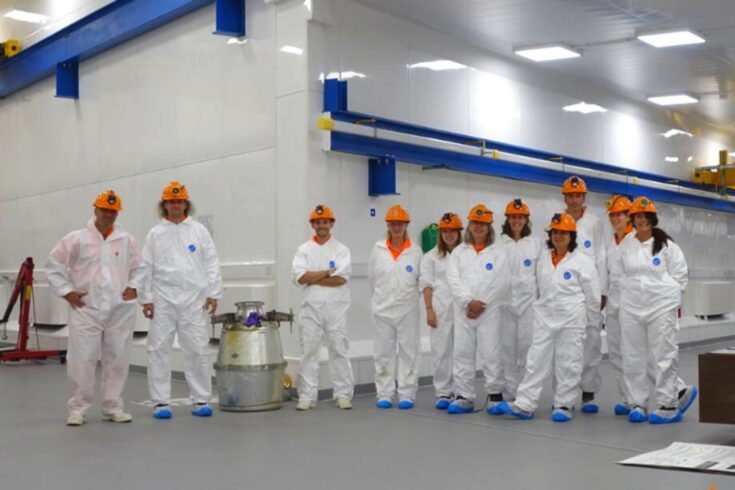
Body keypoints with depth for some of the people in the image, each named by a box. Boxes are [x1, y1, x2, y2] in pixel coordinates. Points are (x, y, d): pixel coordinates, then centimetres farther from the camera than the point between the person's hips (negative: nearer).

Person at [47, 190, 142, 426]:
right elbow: (54, 266, 5)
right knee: (82, 360, -2)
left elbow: (139, 267, 18)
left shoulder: (127, 240, 5)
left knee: (117, 360, 6)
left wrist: (134, 287, 4)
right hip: (85, 309, -2)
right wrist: (66, 292, -2)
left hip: (120, 310, 2)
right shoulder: (76, 239, -1)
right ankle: (77, 408, 11)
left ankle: (113, 408, 17)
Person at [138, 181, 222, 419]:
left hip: (194, 299, 0)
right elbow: (147, 267, 4)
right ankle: (161, 402, 9)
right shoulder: (155, 233, 7)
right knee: (159, 349, 0)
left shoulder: (199, 230, 6)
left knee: (197, 350, 1)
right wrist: (146, 298, -1)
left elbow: (211, 263, 4)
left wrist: (213, 293, -2)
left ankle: (201, 400, 10)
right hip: (163, 299, 0)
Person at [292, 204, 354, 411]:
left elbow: (341, 278, -11)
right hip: (311, 308, 1)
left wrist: (312, 278, -9)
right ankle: (307, 397, 9)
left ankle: (343, 395, 10)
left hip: (336, 308, -1)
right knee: (309, 351, 3)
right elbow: (299, 276, -7)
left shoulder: (341, 250, 3)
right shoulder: (304, 250, 8)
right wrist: (327, 272, -9)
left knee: (339, 351, 3)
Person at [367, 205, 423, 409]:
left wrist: (410, 297, 8)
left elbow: (421, 279, 4)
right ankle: (384, 395, 12)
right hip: (383, 309, 1)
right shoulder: (378, 249, 2)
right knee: (384, 352, 5)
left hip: (408, 310, -1)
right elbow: (371, 278, 9)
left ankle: (407, 395, 8)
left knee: (408, 351, 2)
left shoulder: (415, 251, -1)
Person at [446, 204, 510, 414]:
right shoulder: (459, 252, 12)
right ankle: (464, 397, 10)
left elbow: (501, 282, -6)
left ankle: (495, 395, 8)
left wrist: (481, 304, -9)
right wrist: (468, 302, -13)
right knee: (462, 353, 3)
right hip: (463, 310, 3)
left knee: (491, 353, -3)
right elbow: (453, 280, 0)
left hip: (490, 310, -3)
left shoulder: (498, 251, 4)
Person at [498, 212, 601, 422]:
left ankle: (564, 405, 13)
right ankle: (524, 405, 0)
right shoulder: (543, 258, 9)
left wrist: (588, 322, 2)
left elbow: (592, 294, -3)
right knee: (537, 360, 1)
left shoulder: (582, 261, -6)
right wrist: (541, 309, 15)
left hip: (571, 319, -4)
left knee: (568, 364, 3)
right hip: (545, 318, 4)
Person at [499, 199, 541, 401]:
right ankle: (509, 393, 9)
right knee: (507, 347, 1)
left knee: (527, 346, -2)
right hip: (505, 300, 0)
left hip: (528, 299, 0)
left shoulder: (535, 243, 9)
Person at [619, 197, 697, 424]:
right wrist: (633, 292, 10)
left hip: (661, 307, -4)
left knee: (662, 356, -2)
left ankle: (668, 405, 8)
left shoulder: (667, 245, -2)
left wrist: (670, 295, 1)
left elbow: (679, 274, 1)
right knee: (633, 358, 6)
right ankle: (638, 404, 17)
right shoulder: (626, 247, 7)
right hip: (631, 308, 4)